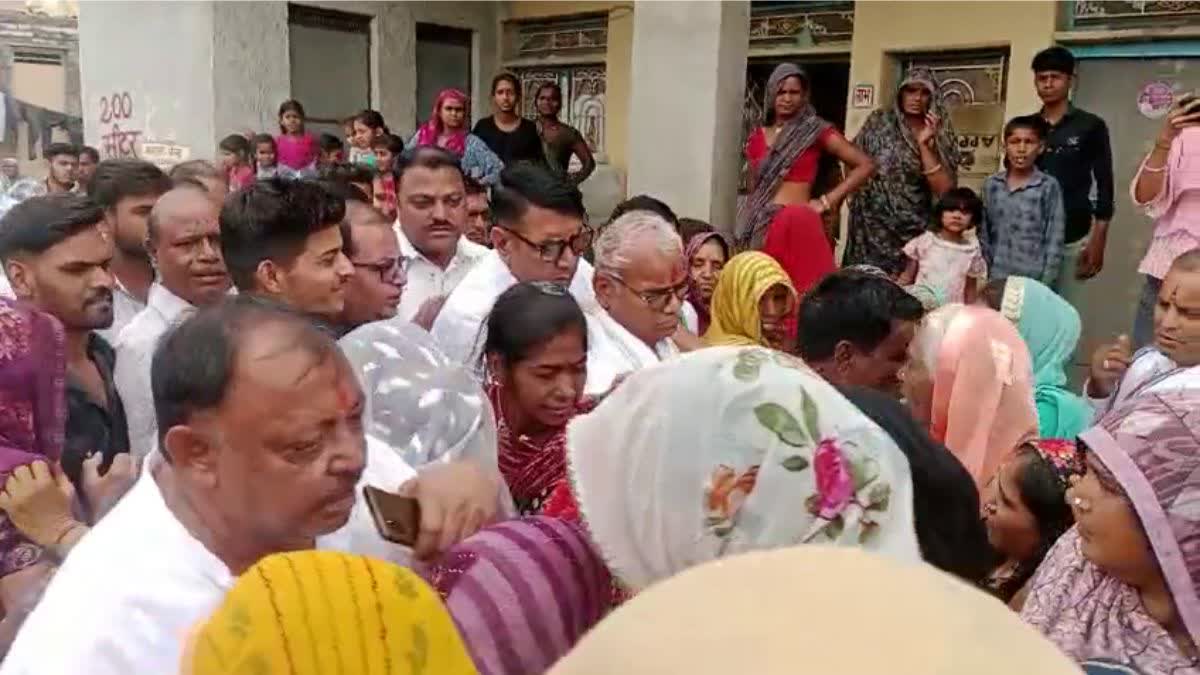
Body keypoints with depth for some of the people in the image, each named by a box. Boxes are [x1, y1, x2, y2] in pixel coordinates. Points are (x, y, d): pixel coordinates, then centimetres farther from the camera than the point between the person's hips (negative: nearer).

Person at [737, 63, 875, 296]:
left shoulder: (816, 130, 1)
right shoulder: (756, 137, 13)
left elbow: (865, 165, -1)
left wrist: (827, 200, -5)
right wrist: (744, 230, 14)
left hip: (798, 223, -4)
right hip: (759, 228, 4)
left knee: (801, 290, -8)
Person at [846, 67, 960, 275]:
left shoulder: (941, 135, 0)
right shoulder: (878, 122, 1)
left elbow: (944, 189, -10)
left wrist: (924, 145, -15)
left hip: (914, 233, 0)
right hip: (870, 228, 0)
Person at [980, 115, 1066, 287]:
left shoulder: (1049, 186, -5)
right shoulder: (991, 184, 4)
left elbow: (1055, 240, -5)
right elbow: (984, 235, 9)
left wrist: (1047, 283, -9)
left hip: (1034, 280, -3)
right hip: (998, 278, 3)